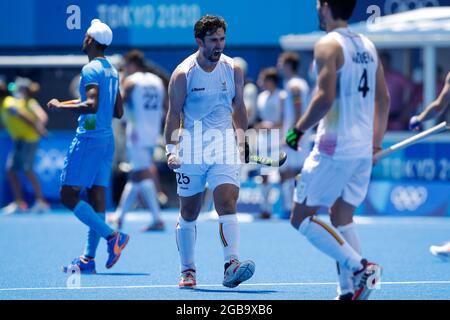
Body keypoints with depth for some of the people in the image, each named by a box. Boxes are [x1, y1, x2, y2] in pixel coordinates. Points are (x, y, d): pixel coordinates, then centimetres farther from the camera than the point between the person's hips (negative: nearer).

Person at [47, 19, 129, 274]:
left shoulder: (91, 69, -13)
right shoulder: (112, 71, 14)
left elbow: (91, 106, -25)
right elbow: (118, 112, 19)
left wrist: (60, 106, -13)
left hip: (89, 138, -9)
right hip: (107, 140, 9)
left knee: (69, 196, -6)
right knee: (97, 197, 6)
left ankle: (112, 236, -17)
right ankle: (89, 259, 7)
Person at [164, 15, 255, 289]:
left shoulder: (233, 70, 3)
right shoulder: (183, 74, -6)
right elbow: (174, 115, -4)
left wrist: (243, 142, 13)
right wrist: (172, 150, -13)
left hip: (224, 144, 1)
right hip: (191, 147, -1)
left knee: (227, 204, -16)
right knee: (189, 212, 7)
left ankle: (231, 266, -25)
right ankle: (188, 271, 18)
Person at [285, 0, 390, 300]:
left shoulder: (328, 45, -11)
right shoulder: (367, 45, 13)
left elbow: (325, 97, -21)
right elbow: (384, 99, 16)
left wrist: (299, 129, -10)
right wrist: (375, 142, 22)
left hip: (334, 148, -8)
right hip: (363, 148, 8)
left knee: (301, 217, 0)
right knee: (342, 218, 14)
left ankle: (359, 267, -14)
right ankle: (349, 291, 7)